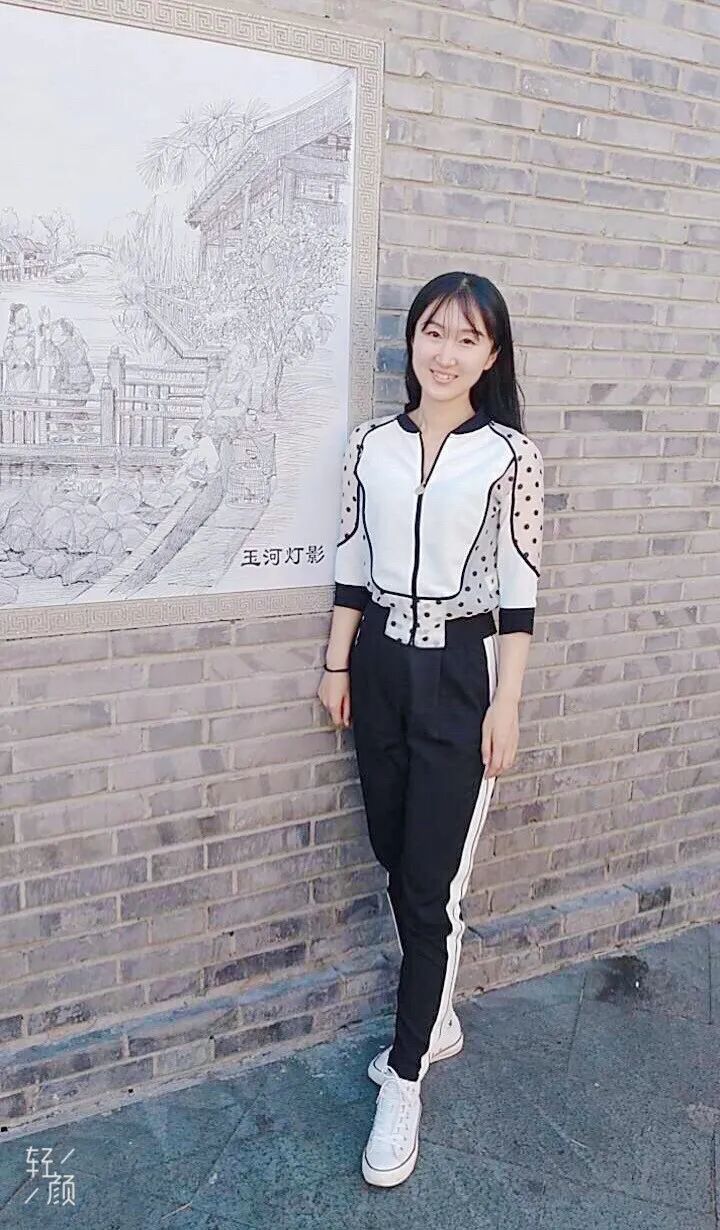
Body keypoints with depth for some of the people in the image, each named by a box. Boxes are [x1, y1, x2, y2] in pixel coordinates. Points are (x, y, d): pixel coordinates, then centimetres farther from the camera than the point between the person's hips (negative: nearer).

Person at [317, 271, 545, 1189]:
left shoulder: (511, 454, -7)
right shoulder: (371, 443, 3)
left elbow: (518, 589, -7)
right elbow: (352, 564, 8)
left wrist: (506, 704, -8)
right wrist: (338, 665, 8)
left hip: (459, 672, -4)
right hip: (379, 665, 4)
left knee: (431, 884, 1)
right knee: (396, 861, 15)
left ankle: (404, 1078, 18)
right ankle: (435, 1021, 38)